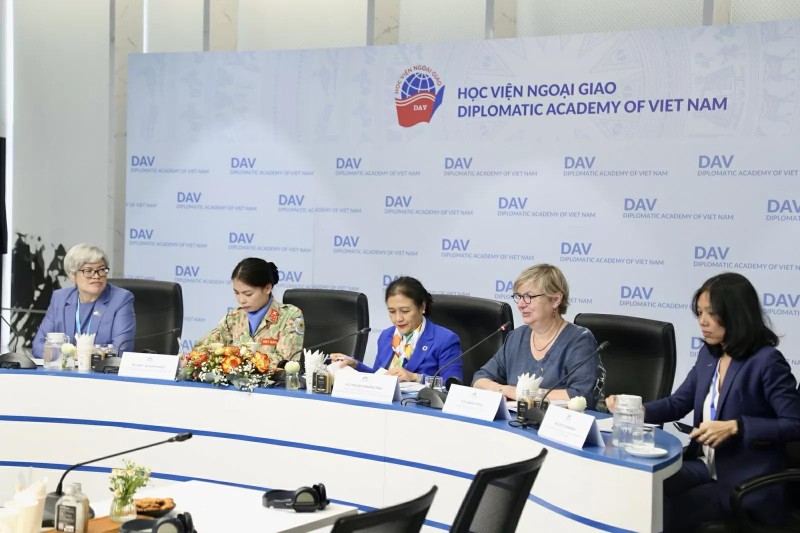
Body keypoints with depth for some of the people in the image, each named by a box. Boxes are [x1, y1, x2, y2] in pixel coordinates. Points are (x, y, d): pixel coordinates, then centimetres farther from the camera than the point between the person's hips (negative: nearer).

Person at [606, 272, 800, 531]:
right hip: (706, 466, 7)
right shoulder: (708, 354, 9)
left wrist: (736, 427, -24)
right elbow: (678, 403, 15)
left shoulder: (766, 361, -14)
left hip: (746, 484, -6)